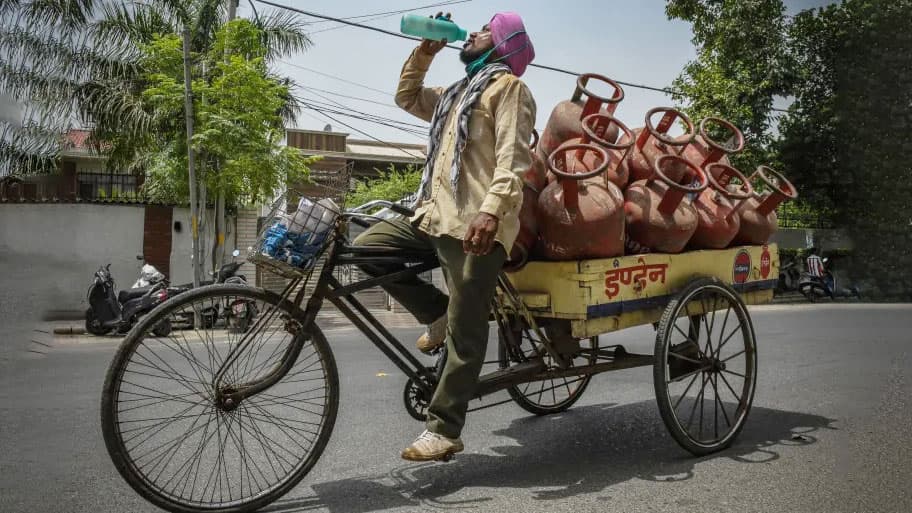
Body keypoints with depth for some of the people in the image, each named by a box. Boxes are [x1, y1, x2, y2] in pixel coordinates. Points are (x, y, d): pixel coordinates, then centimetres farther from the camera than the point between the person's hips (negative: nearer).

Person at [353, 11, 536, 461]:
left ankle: (444, 431, 2)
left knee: (463, 332, -6)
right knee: (367, 246, -4)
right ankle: (438, 315, 7)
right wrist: (425, 51, 26)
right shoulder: (458, 93, 28)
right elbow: (407, 97, 37)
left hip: (475, 224, -9)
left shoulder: (508, 86, 1)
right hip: (435, 216, 9)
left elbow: (514, 156, -14)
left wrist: (491, 209, -28)